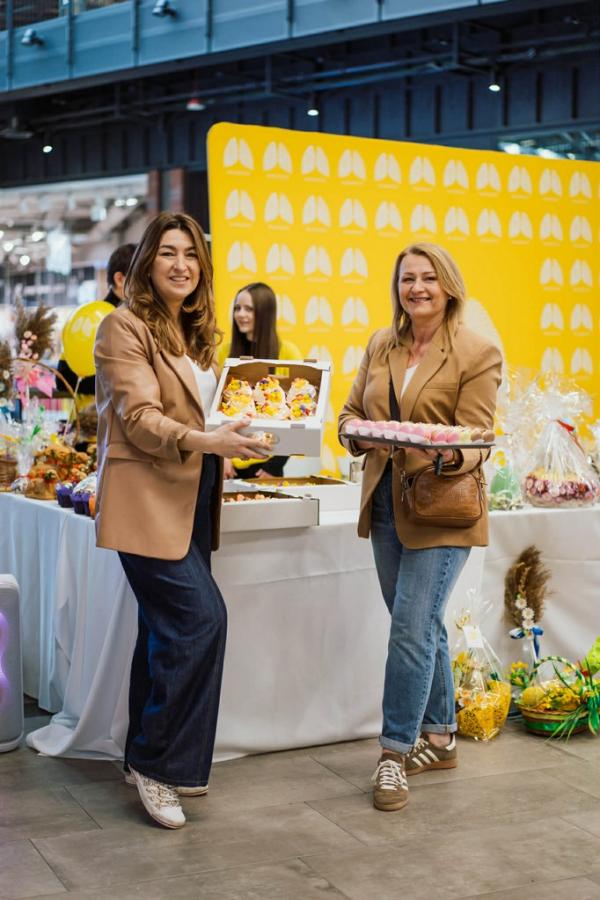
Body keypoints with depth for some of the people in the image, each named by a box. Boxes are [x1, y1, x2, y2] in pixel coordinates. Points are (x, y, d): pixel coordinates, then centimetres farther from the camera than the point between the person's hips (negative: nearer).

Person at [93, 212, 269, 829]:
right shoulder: (126, 327, -7)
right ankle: (160, 763, -2)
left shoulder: (195, 333, 18)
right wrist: (203, 441, -31)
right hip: (146, 496, -8)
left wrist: (239, 430, 6)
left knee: (167, 629, 11)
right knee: (202, 617, -15)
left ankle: (147, 760, 22)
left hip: (189, 500, 8)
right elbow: (138, 419, -16)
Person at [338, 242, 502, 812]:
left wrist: (454, 455, -32)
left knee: (412, 627, -9)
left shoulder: (477, 354, -6)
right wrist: (362, 434, -10)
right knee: (423, 626, 15)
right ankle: (439, 738, 28)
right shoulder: (380, 346, 10)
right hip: (386, 501, 6)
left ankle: (396, 752, 0)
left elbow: (476, 438, -10)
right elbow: (351, 413, 12)